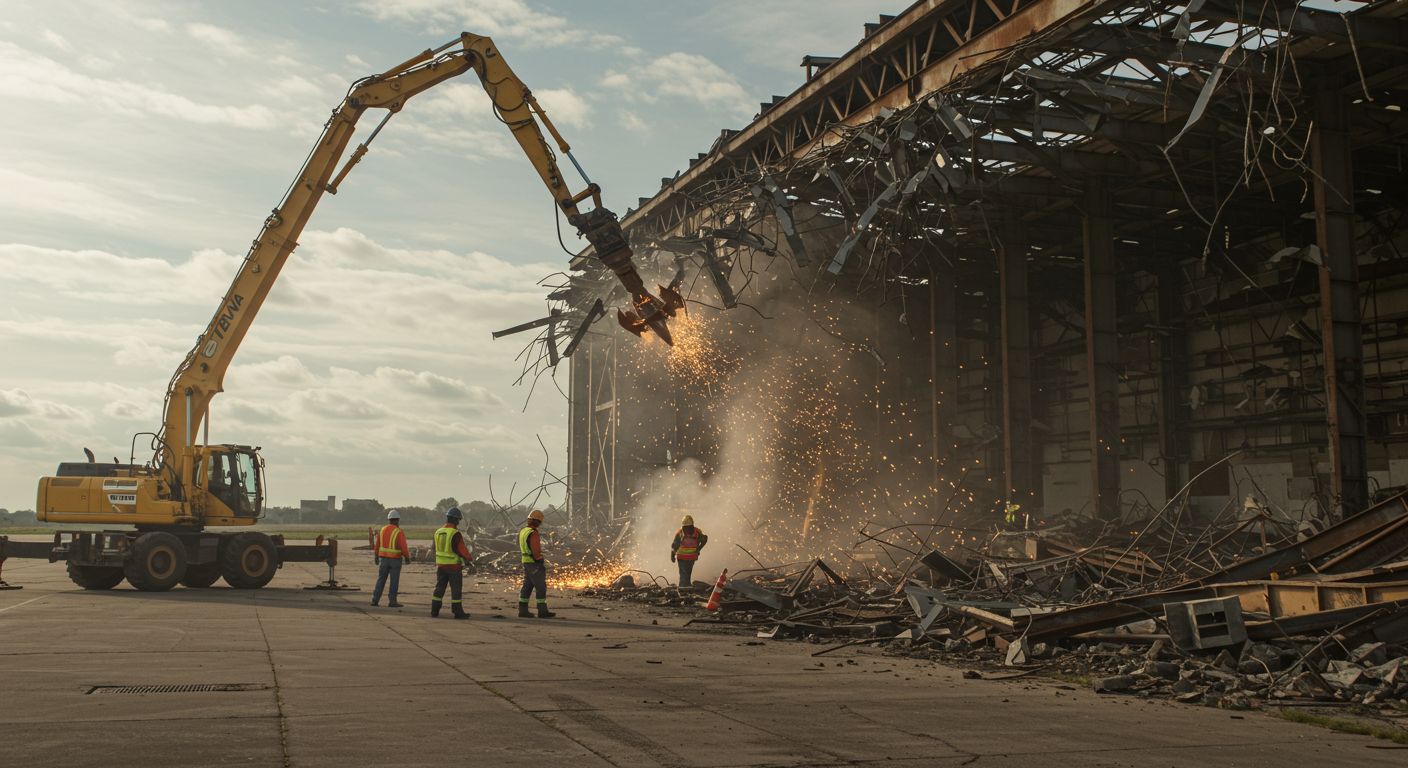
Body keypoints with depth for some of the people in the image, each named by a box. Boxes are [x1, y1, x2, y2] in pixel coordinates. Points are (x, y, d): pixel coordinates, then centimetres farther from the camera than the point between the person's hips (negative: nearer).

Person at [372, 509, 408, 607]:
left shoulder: (382, 530, 2)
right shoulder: (399, 532, -14)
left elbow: (377, 545, 8)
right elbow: (403, 547, -17)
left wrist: (376, 556, 19)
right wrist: (407, 557, -2)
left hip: (384, 558, 4)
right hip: (396, 560, -4)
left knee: (381, 579, 11)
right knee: (394, 581, 2)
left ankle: (375, 600, 7)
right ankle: (392, 601, 3)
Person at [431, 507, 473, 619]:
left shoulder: (438, 532, 4)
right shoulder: (456, 534, -18)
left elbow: (436, 549, 12)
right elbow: (462, 549, -16)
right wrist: (469, 558, 0)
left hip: (441, 565, 6)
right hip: (454, 565, -6)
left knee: (439, 588, 12)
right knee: (456, 590, 2)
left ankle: (434, 611, 12)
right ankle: (458, 612, 4)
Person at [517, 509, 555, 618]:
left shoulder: (522, 531, 9)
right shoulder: (533, 533, -21)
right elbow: (536, 551, -23)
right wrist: (542, 564, -16)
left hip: (526, 562, 9)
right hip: (535, 563, -9)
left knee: (527, 587, 11)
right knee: (541, 588, -2)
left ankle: (523, 611, 10)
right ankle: (542, 611, 1)